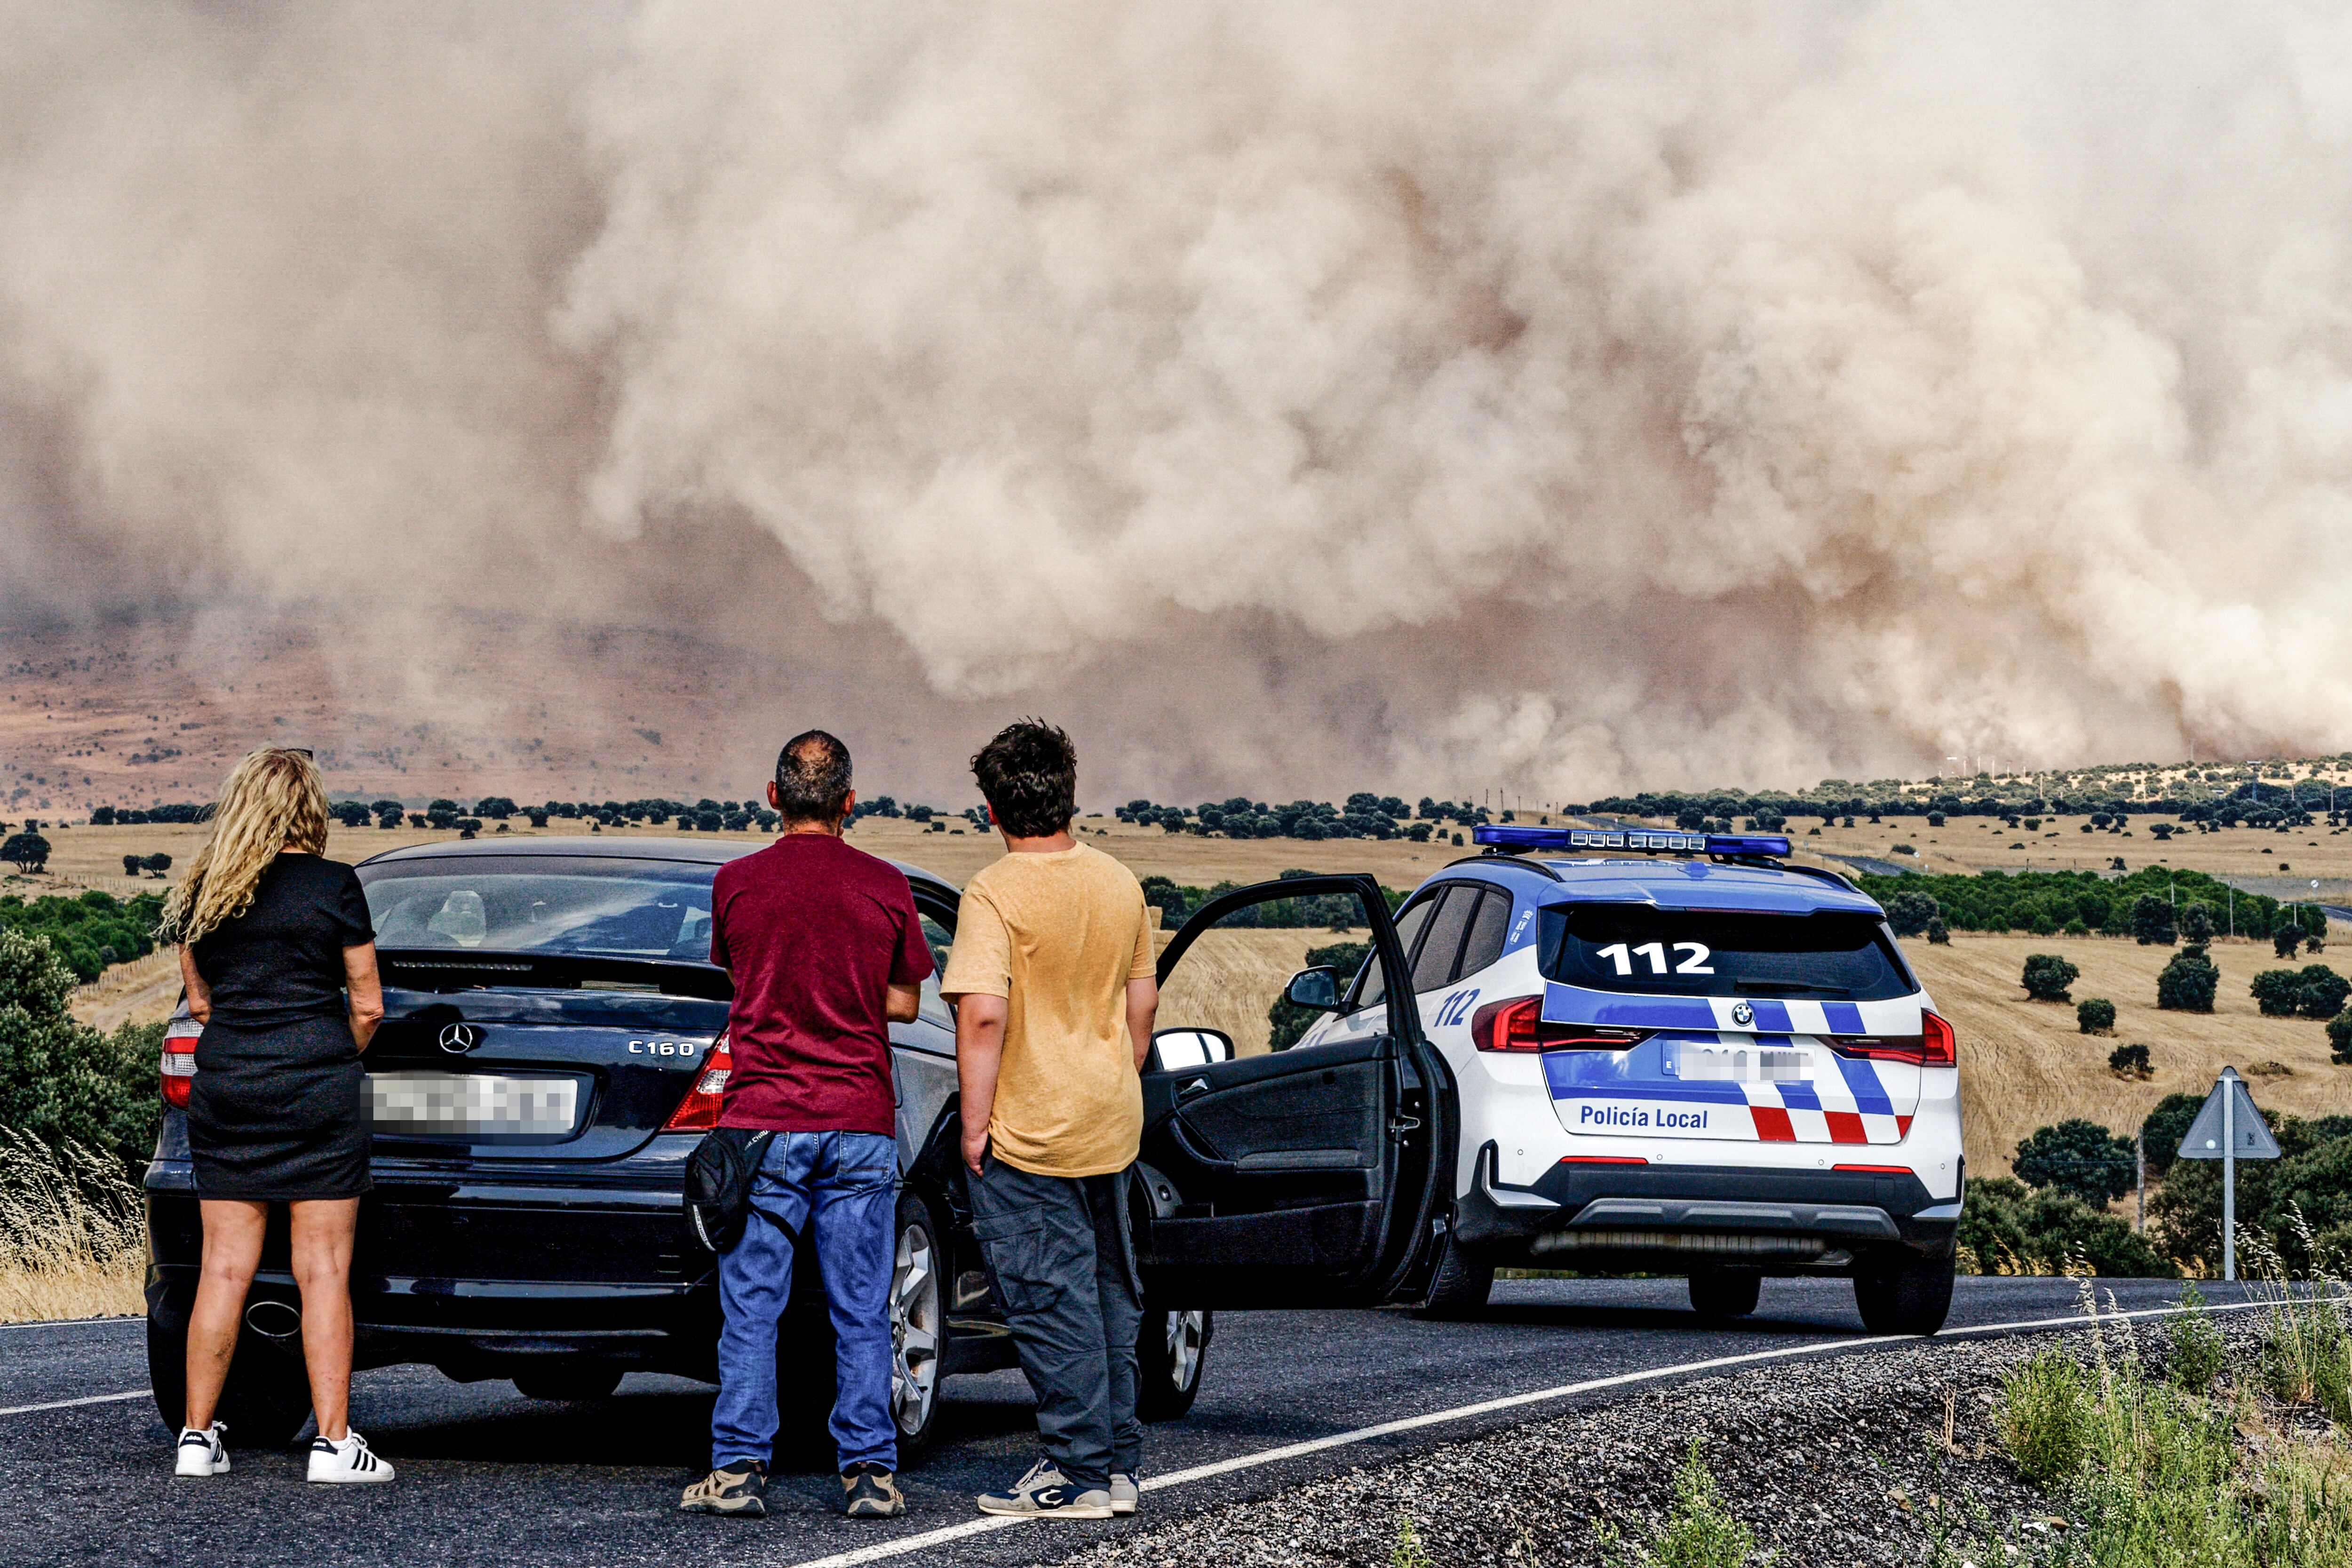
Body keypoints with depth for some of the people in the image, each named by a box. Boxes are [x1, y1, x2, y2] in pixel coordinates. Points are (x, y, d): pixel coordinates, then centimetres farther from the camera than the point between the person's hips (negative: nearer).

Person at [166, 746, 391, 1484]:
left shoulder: (200, 892, 8)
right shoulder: (333, 885, -4)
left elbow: (201, 1001, 16)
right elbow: (367, 1006, 0)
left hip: (224, 1088, 4)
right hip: (318, 1085, -4)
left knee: (223, 1271, 8)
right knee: (323, 1271, -1)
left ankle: (197, 1438, 10)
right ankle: (333, 1441, -3)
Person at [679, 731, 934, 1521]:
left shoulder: (737, 883, -1)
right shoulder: (885, 887, 0)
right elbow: (903, 1004, 7)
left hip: (764, 1117, -1)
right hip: (860, 1123, 1)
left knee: (751, 1306, 3)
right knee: (862, 1313, 4)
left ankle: (739, 1468, 1)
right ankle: (870, 1471, 3)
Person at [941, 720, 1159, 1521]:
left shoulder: (995, 896, -16)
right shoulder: (1120, 884, 5)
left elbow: (983, 1016, -23)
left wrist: (975, 1123, -16)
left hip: (1029, 1129, -7)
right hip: (1111, 1124, 7)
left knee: (1052, 1303, -1)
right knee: (1109, 1294, 15)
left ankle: (1079, 1473, 0)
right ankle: (1119, 1463, 20)